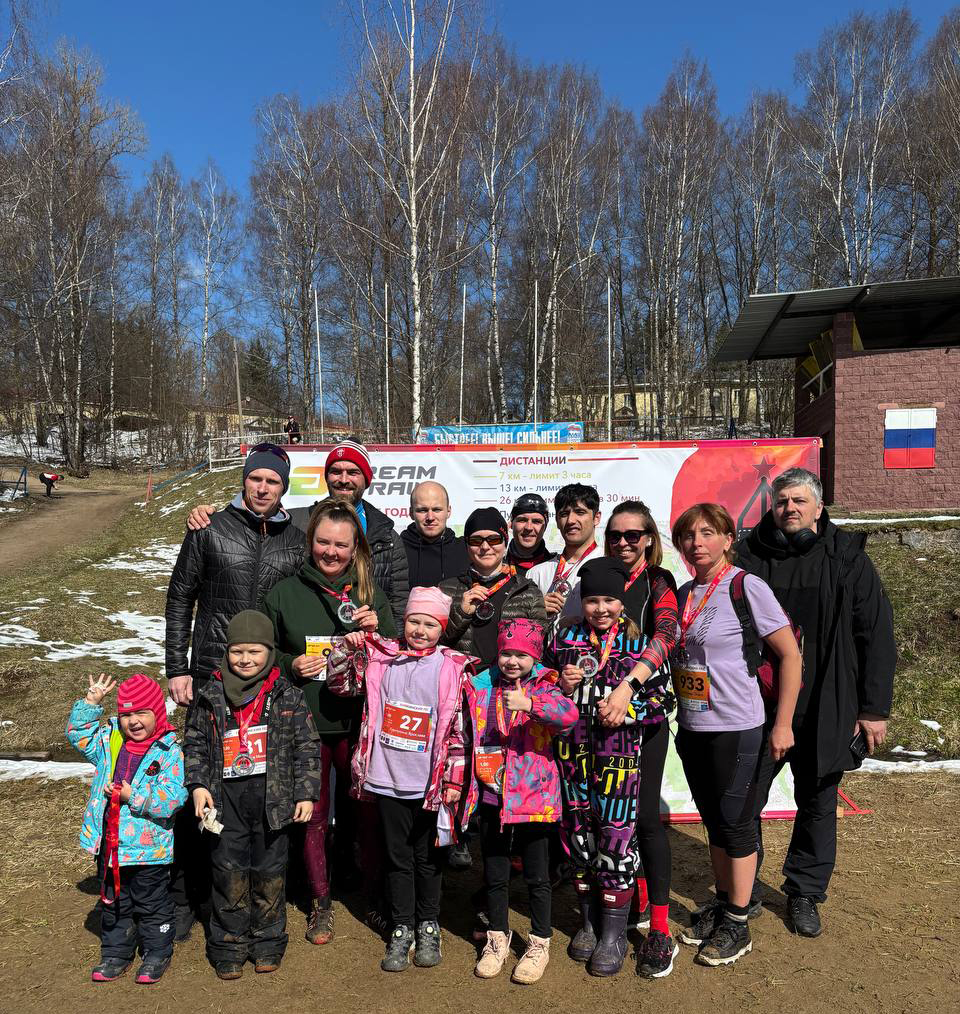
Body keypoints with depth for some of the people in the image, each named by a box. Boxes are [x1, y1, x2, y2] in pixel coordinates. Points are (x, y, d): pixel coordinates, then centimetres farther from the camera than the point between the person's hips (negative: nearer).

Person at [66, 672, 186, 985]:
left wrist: (132, 796, -23)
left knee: (152, 905, 12)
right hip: (109, 846, 5)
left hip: (149, 849, -5)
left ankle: (157, 953, 29)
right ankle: (116, 953, 38)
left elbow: (172, 796, -21)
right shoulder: (109, 743, 2)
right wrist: (91, 701, -4)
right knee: (113, 903, 20)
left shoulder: (169, 752, -16)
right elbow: (77, 732, 10)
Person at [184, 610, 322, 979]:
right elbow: (195, 743, 9)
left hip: (273, 798, -1)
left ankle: (268, 942, 29)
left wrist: (306, 792, -3)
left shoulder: (288, 696, -3)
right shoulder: (211, 695, 1)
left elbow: (307, 747, 1)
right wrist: (198, 785, -2)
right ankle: (229, 946, 26)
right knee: (229, 872, 8)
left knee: (270, 872, 10)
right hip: (226, 799, 1)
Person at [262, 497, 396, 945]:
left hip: (358, 722, 0)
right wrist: (290, 666, -10)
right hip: (306, 723, 0)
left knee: (366, 808, 11)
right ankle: (320, 902, 30)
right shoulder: (284, 593, 1)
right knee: (313, 813, 11)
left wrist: (377, 629, -13)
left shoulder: (371, 595, 3)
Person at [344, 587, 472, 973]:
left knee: (427, 858, 14)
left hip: (429, 783, -1)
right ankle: (402, 930, 28)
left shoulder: (453, 669, -6)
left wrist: (454, 780, -5)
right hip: (388, 780, 2)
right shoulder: (382, 660, 0)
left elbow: (459, 728, -4)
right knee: (398, 857, 13)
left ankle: (428, 927, 32)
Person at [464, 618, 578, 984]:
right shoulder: (480, 687, 3)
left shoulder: (542, 687, -8)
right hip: (492, 798, 3)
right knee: (494, 875, 16)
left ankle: (539, 943, 31)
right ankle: (498, 937, 37)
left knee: (537, 877, 11)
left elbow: (568, 713, -29)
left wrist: (528, 703, -41)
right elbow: (467, 733, 18)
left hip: (533, 798, -3)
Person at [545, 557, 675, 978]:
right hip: (573, 752, 3)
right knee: (578, 832, 12)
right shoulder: (564, 638, 6)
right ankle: (589, 919, 32)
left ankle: (614, 932, 20)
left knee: (616, 835, 1)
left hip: (620, 756, -3)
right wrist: (562, 686, -8)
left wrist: (625, 708, -18)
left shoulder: (639, 641, -2)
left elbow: (660, 699, -2)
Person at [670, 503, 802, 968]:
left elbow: (791, 655, -11)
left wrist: (783, 724, -11)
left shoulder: (747, 587, -13)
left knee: (735, 823, 6)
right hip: (691, 728, 6)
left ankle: (738, 925, 21)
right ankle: (721, 905, 34)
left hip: (736, 729, -6)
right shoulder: (682, 594, 6)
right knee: (713, 822, 18)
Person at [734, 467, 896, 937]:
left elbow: (876, 634, 0)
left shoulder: (847, 558, -2)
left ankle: (804, 893, 34)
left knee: (817, 805, 14)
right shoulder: (749, 557, -2)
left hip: (825, 712, 0)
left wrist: (875, 707, -2)